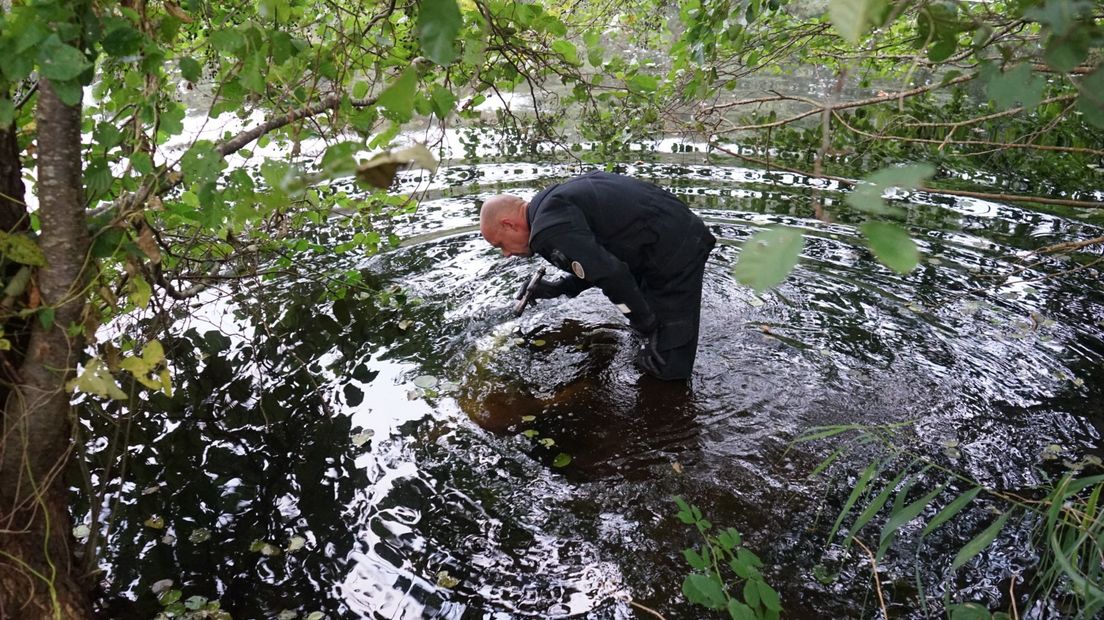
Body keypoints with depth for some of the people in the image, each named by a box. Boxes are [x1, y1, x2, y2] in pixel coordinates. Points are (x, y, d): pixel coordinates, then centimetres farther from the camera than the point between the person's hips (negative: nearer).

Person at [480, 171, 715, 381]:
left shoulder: (549, 230, -18)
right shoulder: (556, 198, 14)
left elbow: (612, 277, -25)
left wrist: (647, 329, -14)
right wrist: (558, 288, 18)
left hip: (677, 253, -10)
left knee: (666, 367, -4)